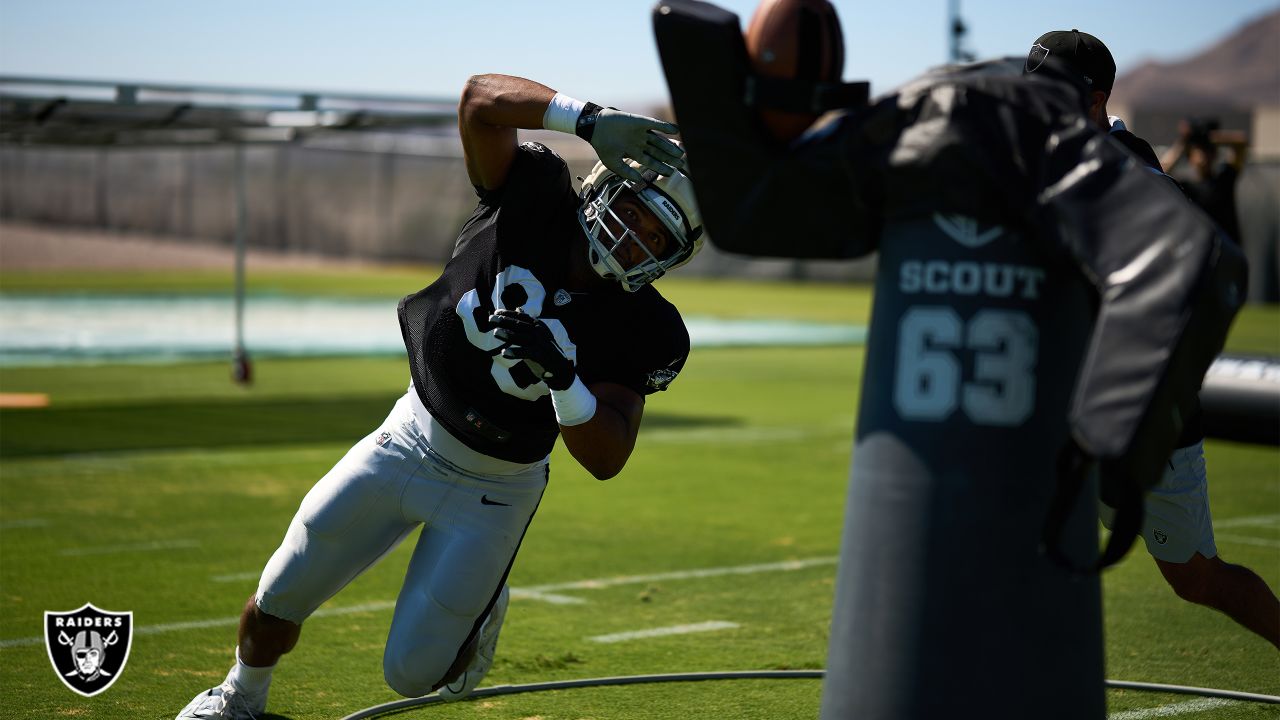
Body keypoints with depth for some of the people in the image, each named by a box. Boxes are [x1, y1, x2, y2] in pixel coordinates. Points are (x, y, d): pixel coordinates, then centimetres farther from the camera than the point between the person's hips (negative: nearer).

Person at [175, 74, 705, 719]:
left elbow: (606, 459, -21)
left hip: (492, 490, -1)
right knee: (278, 601, 8)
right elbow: (482, 97, -25)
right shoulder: (536, 201, -15)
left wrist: (560, 374, -37)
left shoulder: (642, 332, -17)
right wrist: (591, 122, -37)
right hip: (411, 438, 2)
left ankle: (479, 614, 34)